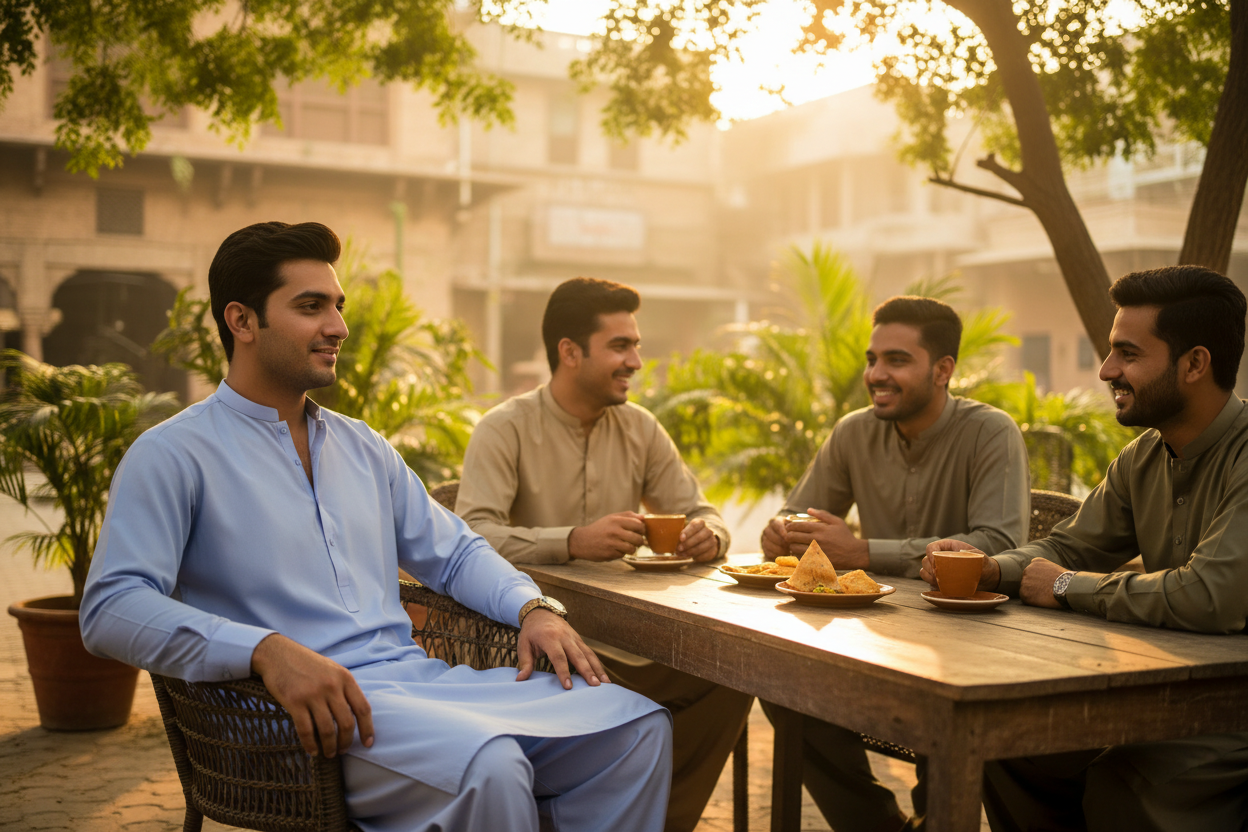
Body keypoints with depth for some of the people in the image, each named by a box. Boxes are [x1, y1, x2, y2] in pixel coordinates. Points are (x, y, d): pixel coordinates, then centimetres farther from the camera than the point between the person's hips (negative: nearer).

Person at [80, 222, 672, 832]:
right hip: (311, 709, -7)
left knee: (637, 725, -9)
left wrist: (533, 608, 6)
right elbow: (112, 608, -13)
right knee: (490, 766, -35)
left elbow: (455, 552, 27)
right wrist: (267, 651, -28)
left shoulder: (361, 447, 22)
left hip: (420, 678, 7)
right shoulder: (172, 455, 0)